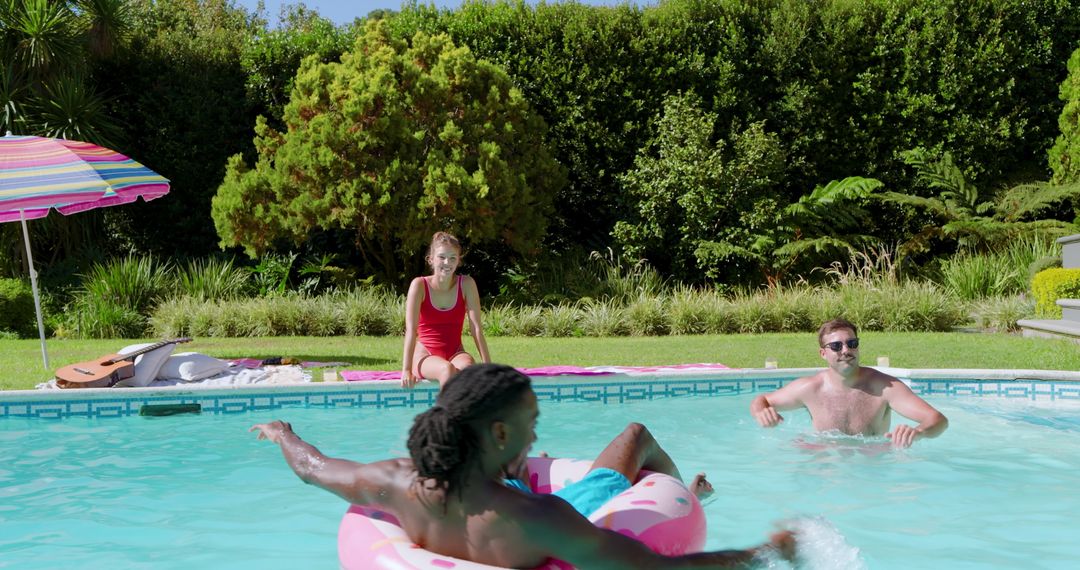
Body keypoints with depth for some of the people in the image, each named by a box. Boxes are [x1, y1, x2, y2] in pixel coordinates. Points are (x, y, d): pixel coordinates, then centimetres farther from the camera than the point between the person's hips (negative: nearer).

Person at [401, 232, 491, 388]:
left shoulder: (466, 284, -3)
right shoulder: (420, 285, -8)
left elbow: (476, 328, -7)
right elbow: (411, 330, -15)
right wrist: (406, 370, -23)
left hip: (455, 354, 2)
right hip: (426, 356, -1)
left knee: (466, 367, -34)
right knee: (447, 370, -35)